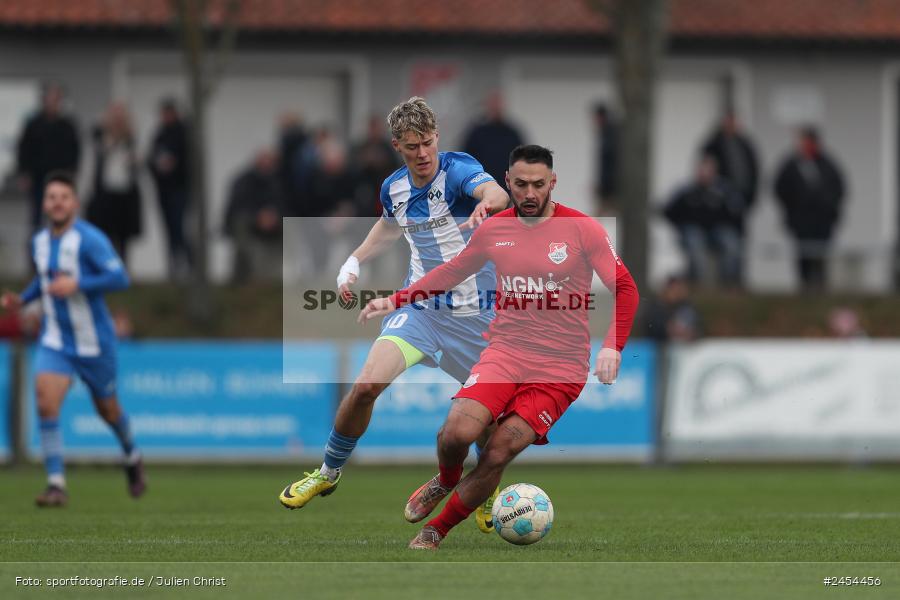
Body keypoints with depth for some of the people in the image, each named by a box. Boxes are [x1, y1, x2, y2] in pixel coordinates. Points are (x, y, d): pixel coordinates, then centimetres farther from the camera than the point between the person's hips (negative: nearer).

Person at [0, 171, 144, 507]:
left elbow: (119, 278, -25)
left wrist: (76, 285, -33)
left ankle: (132, 458, 46)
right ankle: (56, 485, -17)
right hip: (55, 341, 4)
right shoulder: (39, 242, 3)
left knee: (107, 410, 14)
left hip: (94, 343, -4)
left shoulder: (90, 239, -17)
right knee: (46, 404, -19)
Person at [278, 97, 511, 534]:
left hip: (475, 314, -3)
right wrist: (355, 261, 13)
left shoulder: (458, 169, -18)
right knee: (367, 384, -17)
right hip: (420, 307, 3)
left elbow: (495, 192, -42)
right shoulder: (393, 188, -1)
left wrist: (487, 204, -65)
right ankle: (329, 472, 5)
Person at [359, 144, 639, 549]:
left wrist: (612, 347, -15)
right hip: (505, 351, 2)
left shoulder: (583, 230, -5)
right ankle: (446, 481, 14)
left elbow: (625, 288, -2)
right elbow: (451, 272, 22)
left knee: (498, 454, -14)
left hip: (560, 366, -2)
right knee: (457, 431, -22)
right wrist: (396, 301, 18)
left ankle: (437, 529, 5)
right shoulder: (493, 230, 6)